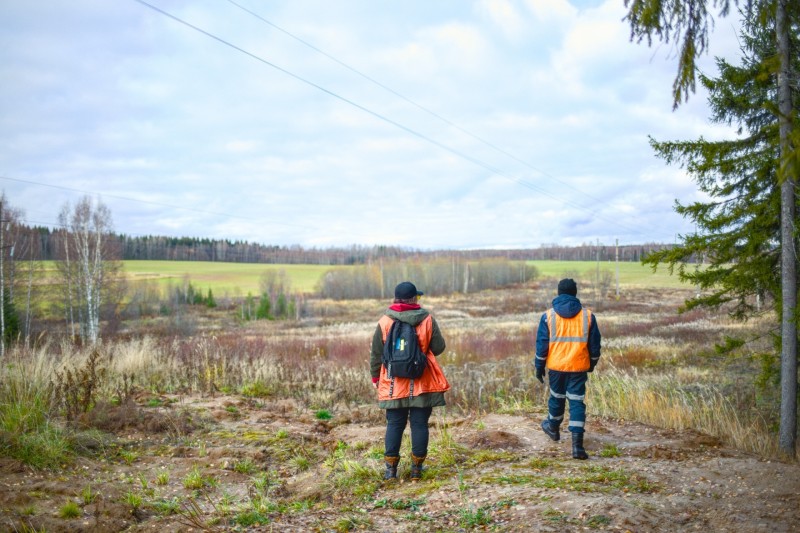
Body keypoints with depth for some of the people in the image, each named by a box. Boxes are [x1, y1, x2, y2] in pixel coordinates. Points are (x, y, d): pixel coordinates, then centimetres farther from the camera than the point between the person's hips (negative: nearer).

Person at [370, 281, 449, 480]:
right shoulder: (427, 320, -5)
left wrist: (375, 376, 14)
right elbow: (438, 347, -2)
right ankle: (416, 468, 11)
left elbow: (376, 354, 2)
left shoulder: (384, 322, -3)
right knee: (420, 424, 7)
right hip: (422, 383, -1)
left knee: (394, 425, 9)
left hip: (393, 384, 1)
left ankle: (391, 468, 10)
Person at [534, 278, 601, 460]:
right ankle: (577, 444, -10)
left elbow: (541, 344, -2)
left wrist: (539, 367, 8)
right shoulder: (587, 315, 0)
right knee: (577, 402, -1)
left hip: (556, 365, 0)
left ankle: (553, 427, 45)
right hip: (579, 366, 0)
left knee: (557, 396, 21)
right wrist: (592, 363, 22)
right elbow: (594, 344, 7)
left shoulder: (548, 315, -3)